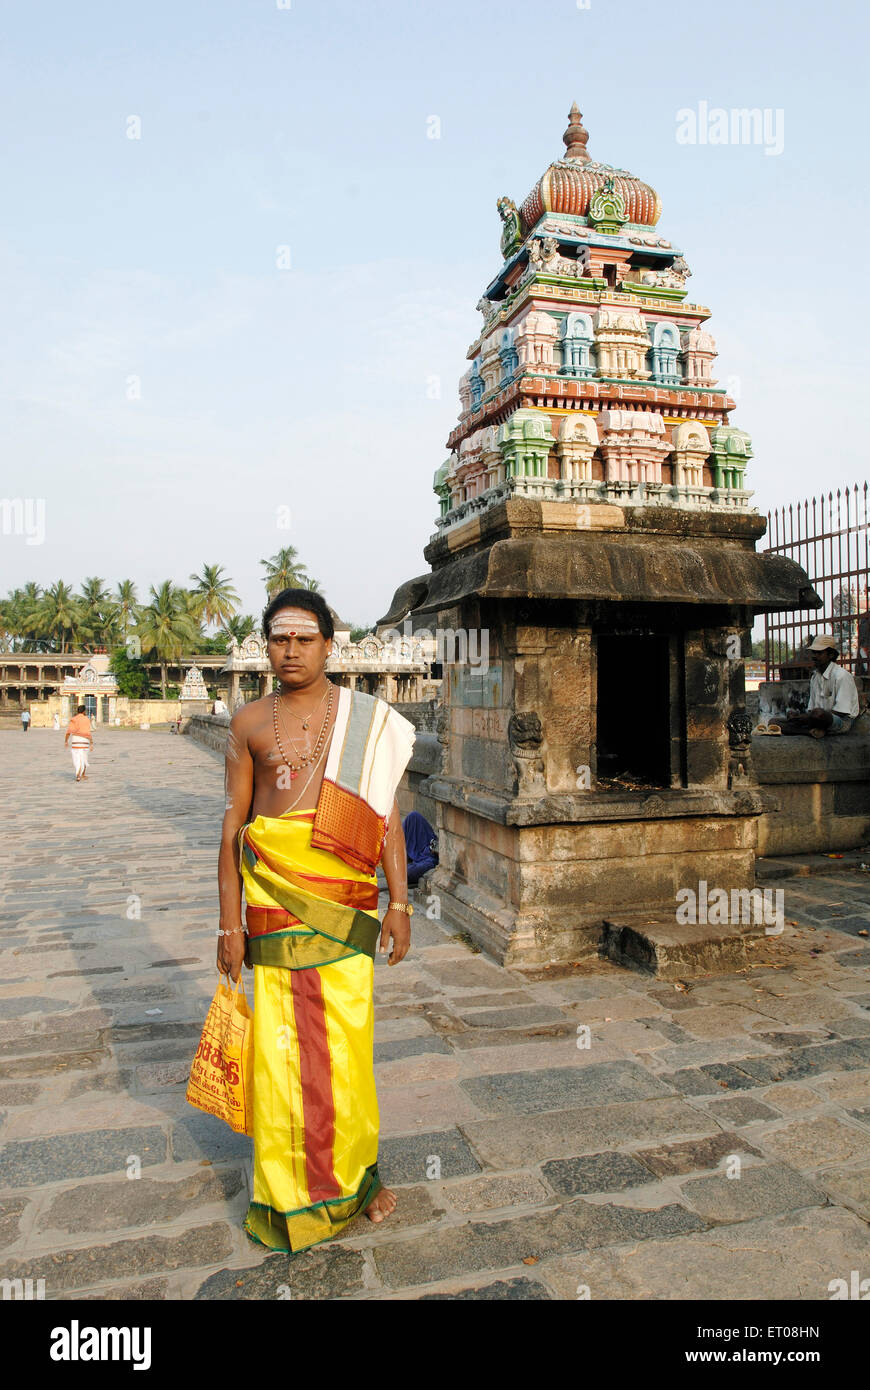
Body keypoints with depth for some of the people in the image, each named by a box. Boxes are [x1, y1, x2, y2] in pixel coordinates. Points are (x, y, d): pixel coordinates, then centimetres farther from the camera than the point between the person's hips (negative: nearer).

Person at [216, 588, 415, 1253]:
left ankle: (355, 1175, 27)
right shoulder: (250, 723, 6)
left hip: (345, 892, 0)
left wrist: (399, 904, 0)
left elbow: (386, 814, 4)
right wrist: (230, 922, 3)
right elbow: (234, 823, 6)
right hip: (274, 892, 1)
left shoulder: (367, 719, 4)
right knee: (281, 1041, 5)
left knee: (346, 1036, 3)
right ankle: (289, 1194, 25)